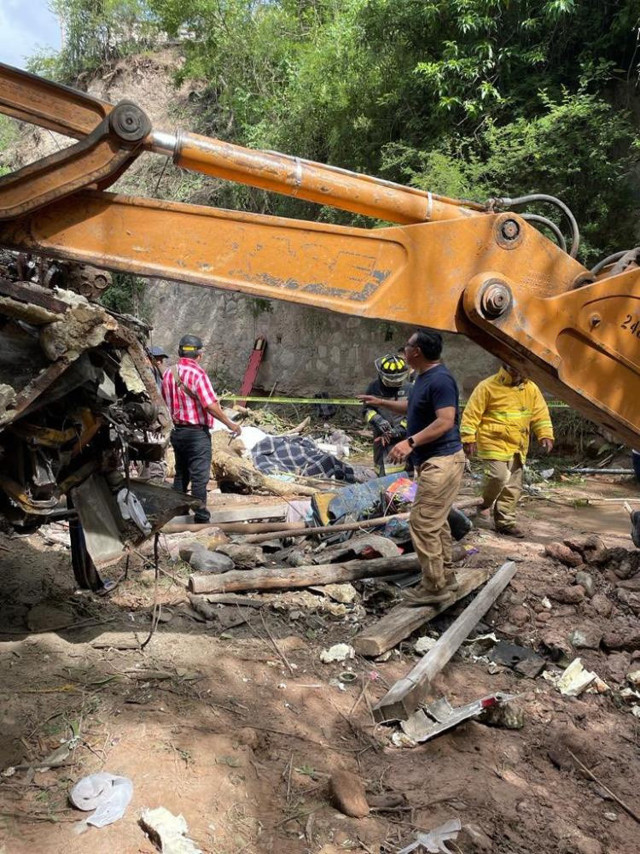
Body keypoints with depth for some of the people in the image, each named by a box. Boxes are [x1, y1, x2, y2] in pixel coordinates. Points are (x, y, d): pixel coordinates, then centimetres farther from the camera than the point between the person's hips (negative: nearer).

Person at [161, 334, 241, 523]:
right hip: (197, 433, -7)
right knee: (199, 477, -1)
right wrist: (230, 424, -11)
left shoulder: (168, 373, 5)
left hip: (177, 431, 7)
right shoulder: (197, 373, -16)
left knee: (181, 474, 18)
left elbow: (166, 403, 13)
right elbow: (211, 406, -21)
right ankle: (201, 518, 2)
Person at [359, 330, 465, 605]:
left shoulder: (440, 379, -19)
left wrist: (410, 442, -33)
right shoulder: (424, 377, 13)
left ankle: (434, 587, 2)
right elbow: (412, 405, 31)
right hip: (432, 460, 11)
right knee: (436, 522, 17)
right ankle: (445, 577, 29)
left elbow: (445, 421, -27)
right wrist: (381, 402, 34)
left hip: (442, 461, -11)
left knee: (423, 523, -8)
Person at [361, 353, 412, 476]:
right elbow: (367, 410, 7)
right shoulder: (374, 387, 2)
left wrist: (397, 431, -14)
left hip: (403, 439, -1)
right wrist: (378, 420, -13)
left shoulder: (408, 388, -5)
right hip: (382, 439, 2)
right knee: (384, 476, 4)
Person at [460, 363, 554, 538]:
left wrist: (545, 435, -2)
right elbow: (472, 414, -8)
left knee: (513, 486, 8)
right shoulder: (488, 386, -8)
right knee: (500, 476, -21)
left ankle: (505, 522, 20)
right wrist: (469, 438, -13)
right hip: (494, 443, -6)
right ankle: (486, 503, 9)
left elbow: (541, 414, 11)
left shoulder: (531, 389, 8)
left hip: (517, 447, 6)